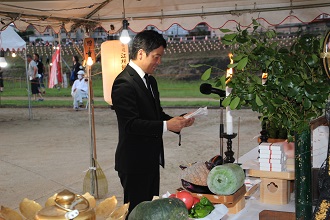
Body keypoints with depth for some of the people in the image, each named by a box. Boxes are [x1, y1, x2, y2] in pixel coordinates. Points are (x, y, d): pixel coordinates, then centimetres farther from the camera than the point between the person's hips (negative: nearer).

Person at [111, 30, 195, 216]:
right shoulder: (124, 83, -19)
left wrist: (177, 121, 0)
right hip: (134, 163, -9)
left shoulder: (150, 80, 12)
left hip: (151, 159, 9)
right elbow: (131, 124, -25)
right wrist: (166, 126, -28)